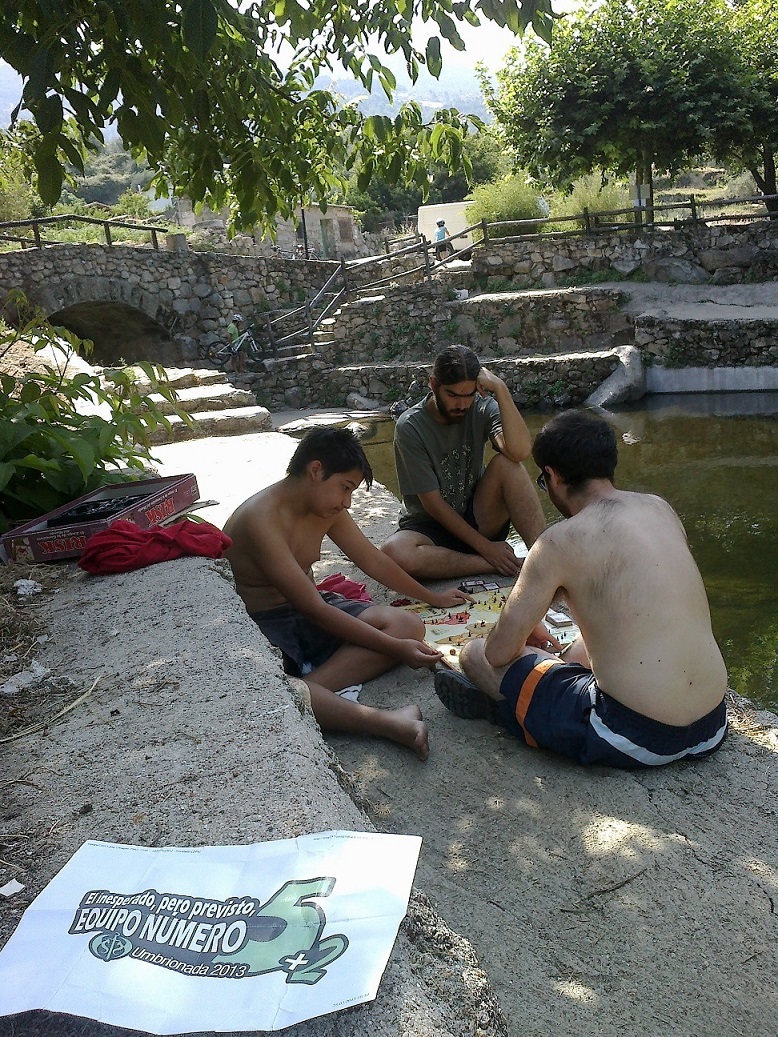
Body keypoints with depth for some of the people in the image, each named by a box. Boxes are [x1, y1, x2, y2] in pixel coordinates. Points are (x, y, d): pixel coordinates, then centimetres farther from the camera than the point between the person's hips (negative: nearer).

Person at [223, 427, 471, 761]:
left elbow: (374, 561, 14)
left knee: (408, 625, -13)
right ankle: (384, 721, -46)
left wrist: (433, 598, 22)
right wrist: (395, 648, -24)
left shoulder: (327, 508, 0)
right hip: (259, 625, -8)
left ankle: (308, 691, -30)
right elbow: (314, 609, -26)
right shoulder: (261, 518, -25)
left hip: (305, 611, 9)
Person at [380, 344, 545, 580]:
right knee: (393, 552, -36)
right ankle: (495, 566, -23)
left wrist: (500, 389, -28)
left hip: (478, 519, 2)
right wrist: (484, 546, -18)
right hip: (430, 528, -2)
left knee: (506, 464, -25)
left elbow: (520, 451, -28)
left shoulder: (482, 408, -8)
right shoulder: (410, 427, -15)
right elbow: (432, 503, -14)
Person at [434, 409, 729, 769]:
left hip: (634, 737, -7)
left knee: (475, 654, 5)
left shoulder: (560, 542, -13)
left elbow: (498, 652, -9)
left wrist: (527, 633, 16)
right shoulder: (661, 507, 7)